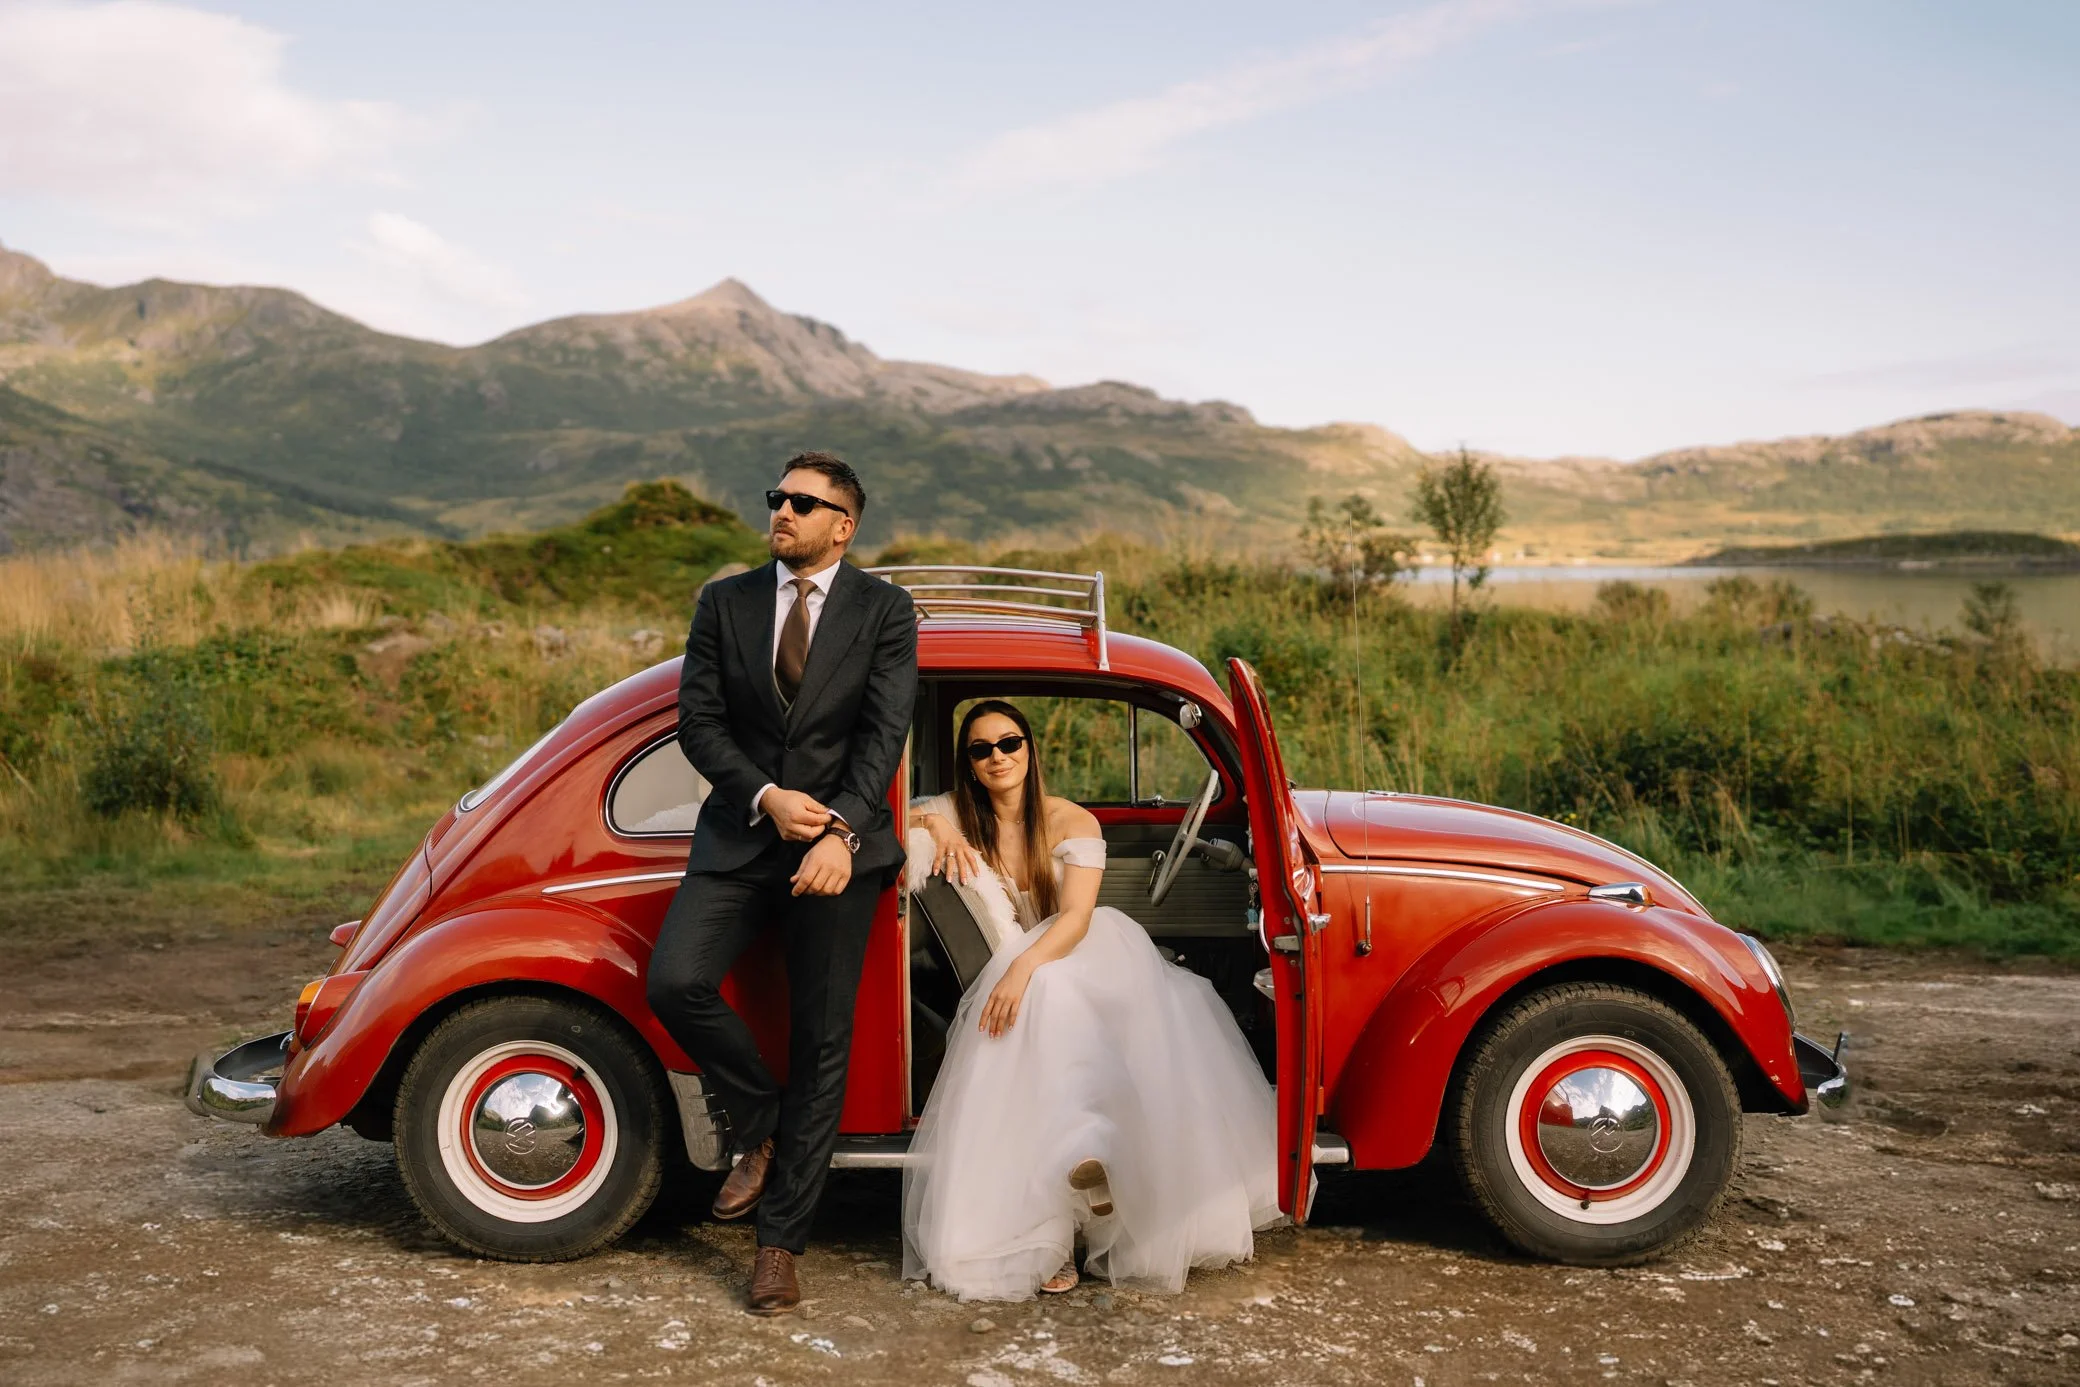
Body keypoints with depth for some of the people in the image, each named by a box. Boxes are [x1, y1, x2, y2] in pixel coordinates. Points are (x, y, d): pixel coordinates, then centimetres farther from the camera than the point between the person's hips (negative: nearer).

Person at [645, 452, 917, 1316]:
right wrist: (765, 797, -16)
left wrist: (840, 832, -23)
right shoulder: (724, 603, 7)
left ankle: (780, 1242, 13)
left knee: (821, 1040, 1)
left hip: (839, 842, -2)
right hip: (740, 833, 2)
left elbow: (884, 732, -9)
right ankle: (759, 1124, 11)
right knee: (675, 983, -18)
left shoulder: (883, 612, 1)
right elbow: (697, 721, 1)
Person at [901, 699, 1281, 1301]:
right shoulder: (955, 814, 7)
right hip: (1003, 979, 0)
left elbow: (1076, 918, -16)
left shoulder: (1071, 822, -2)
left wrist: (1025, 966, -35)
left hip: (1085, 965, 0)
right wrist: (932, 826, -17)